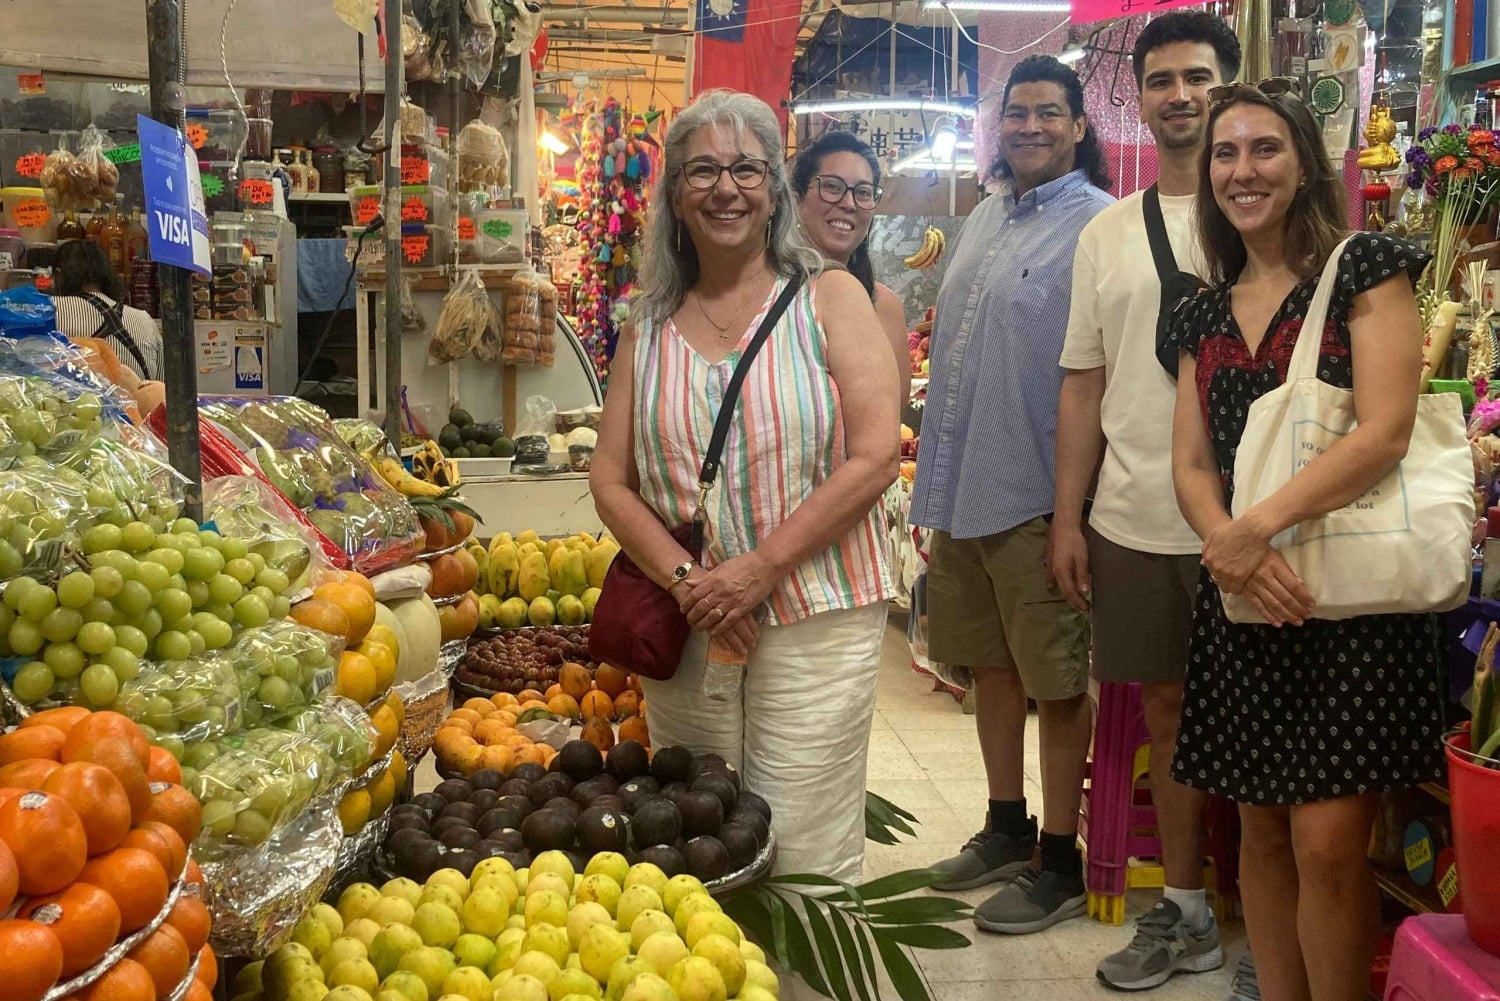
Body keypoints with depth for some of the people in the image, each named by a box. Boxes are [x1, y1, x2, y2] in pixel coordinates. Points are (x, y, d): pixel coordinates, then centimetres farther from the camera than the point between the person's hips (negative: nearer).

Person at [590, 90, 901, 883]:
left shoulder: (829, 298, 1)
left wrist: (762, 567, -14)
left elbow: (875, 455, -8)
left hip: (814, 621, -3)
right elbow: (611, 480, 6)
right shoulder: (650, 326, 10)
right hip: (685, 629, 3)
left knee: (805, 861, 0)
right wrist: (683, 580, -10)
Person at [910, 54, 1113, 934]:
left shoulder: (1097, 225, -11)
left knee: (1057, 682, 4)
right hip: (966, 489, 8)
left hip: (1037, 496, -8)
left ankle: (1060, 865, 18)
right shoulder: (984, 220, 15)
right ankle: (1007, 829, 33)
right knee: (992, 663, 17)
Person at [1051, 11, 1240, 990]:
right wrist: (1068, 518, 8)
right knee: (1168, 705, 13)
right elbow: (1085, 386, 12)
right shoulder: (1105, 233, 11)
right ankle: (1184, 911, 28)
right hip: (1132, 522, 4)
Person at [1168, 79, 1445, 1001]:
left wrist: (1259, 529, -19)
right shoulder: (1205, 315, 14)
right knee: (1262, 829, 11)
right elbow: (1191, 466, 8)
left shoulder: (1366, 270, -2)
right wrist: (1228, 545, -13)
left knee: (1328, 843, -6)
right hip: (1242, 596, 5)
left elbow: (1385, 433, -14)